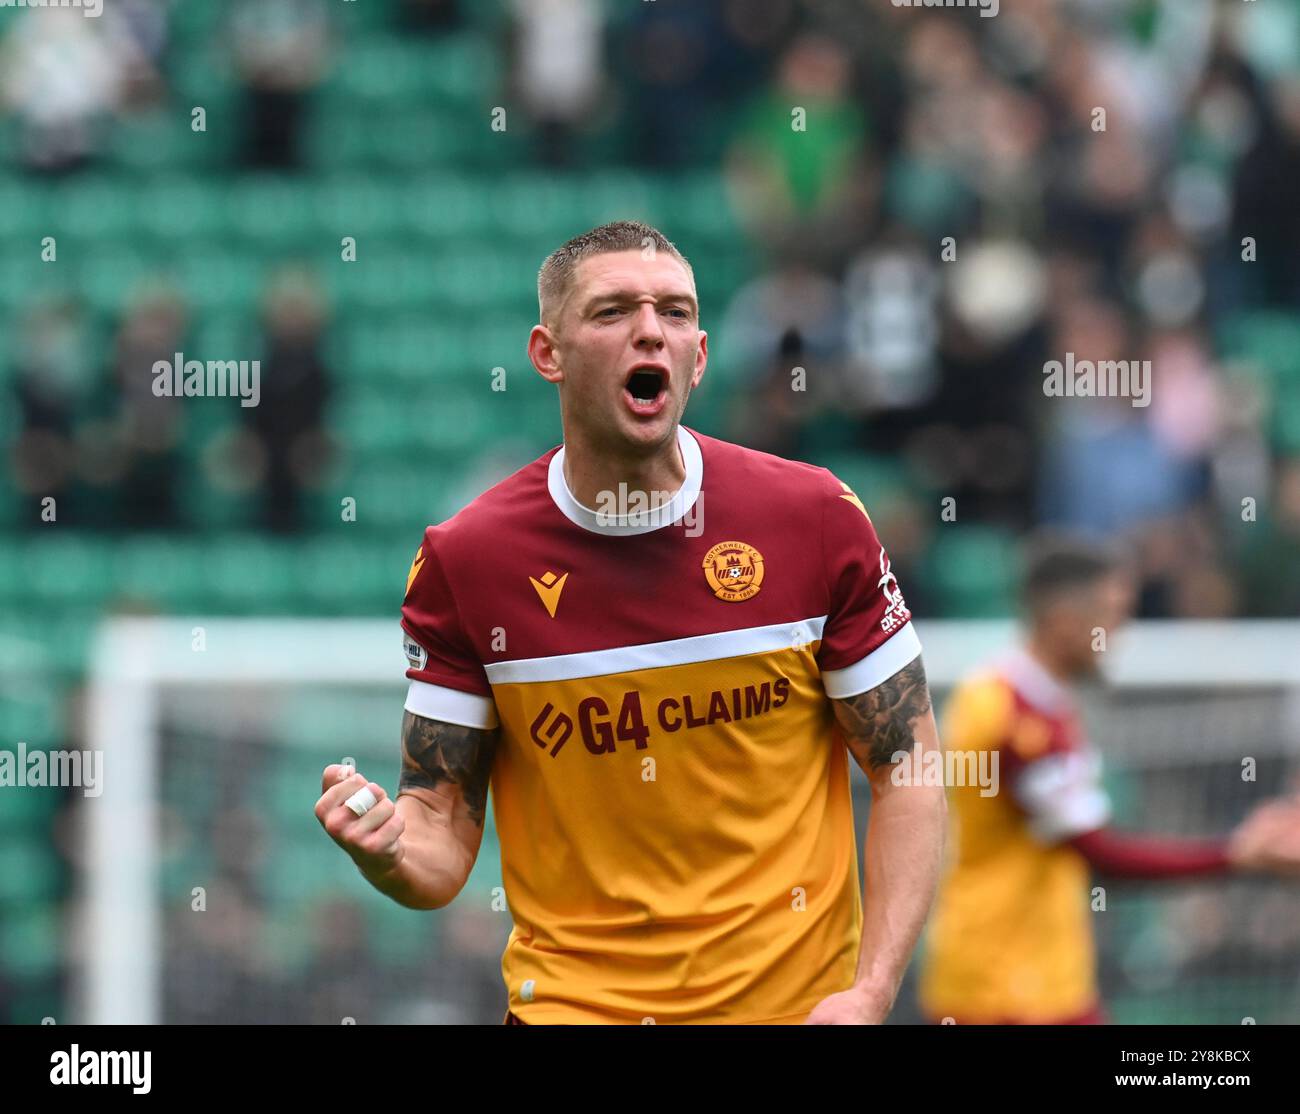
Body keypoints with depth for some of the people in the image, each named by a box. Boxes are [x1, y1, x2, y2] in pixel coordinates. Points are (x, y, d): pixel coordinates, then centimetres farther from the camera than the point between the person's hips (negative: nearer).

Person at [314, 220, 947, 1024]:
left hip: (795, 1001, 0)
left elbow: (907, 774, -2)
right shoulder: (463, 561, -6)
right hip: (570, 1002, 0)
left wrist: (870, 994, -14)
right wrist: (389, 850, -26)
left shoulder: (815, 519, -6)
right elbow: (443, 827, -3)